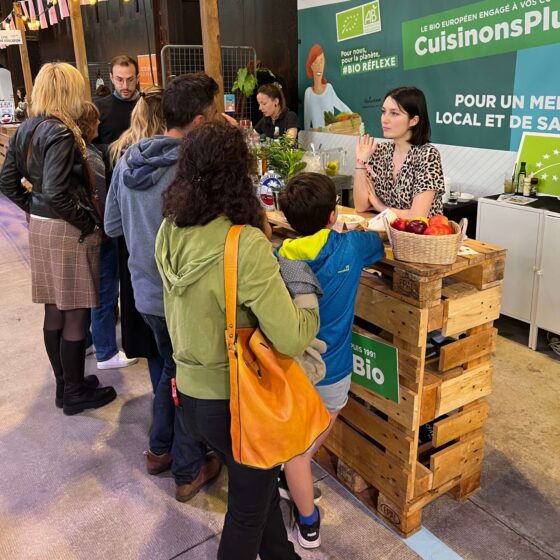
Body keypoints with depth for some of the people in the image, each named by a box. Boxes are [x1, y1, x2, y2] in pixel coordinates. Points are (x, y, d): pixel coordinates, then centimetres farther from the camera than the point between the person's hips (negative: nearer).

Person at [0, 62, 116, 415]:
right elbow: (56, 194, -26)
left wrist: (33, 208, 15)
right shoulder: (61, 135, -19)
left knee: (55, 310, 16)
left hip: (41, 227, 9)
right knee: (75, 314, 4)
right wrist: (89, 221, -15)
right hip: (69, 231, -9)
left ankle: (64, 385, 31)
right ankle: (76, 393, 18)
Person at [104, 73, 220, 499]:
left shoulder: (128, 160, -1)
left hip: (145, 290, 7)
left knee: (172, 367, 26)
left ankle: (161, 449, 42)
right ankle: (190, 470, 30)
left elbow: (113, 225, 8)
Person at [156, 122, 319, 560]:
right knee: (248, 504, 19)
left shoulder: (169, 232, -6)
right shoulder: (247, 245, -28)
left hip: (190, 391, 7)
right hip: (235, 398, -7)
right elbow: (291, 341, -28)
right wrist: (310, 305, -8)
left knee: (258, 479, 29)